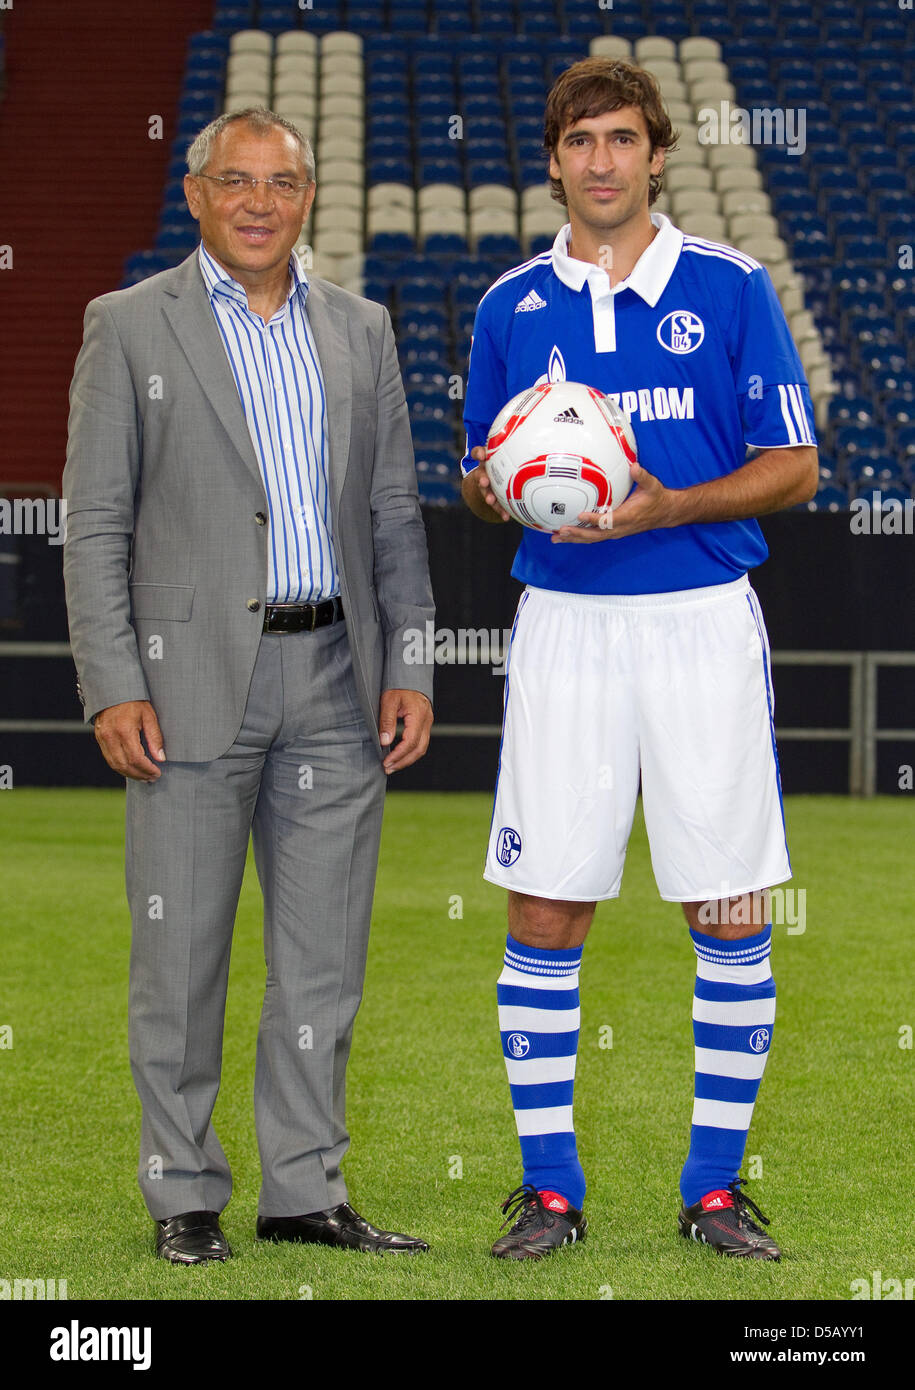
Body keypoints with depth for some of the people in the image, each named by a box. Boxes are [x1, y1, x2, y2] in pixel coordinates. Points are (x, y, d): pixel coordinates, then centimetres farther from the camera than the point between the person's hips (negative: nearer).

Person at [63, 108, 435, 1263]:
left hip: (335, 683, 4)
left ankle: (306, 1188, 15)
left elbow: (393, 513, 14)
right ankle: (184, 1196, 11)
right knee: (182, 954, 1)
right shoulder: (129, 326, 1)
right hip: (194, 679, -4)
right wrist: (112, 687, -10)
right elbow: (95, 522, -3)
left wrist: (408, 668, 5)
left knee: (325, 952, 6)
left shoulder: (359, 332, 13)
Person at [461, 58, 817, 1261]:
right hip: (563, 622, 2)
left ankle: (717, 1183, 11)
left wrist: (667, 506, -15)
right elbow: (478, 477, 16)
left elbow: (793, 467, 0)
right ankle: (549, 1185, 10)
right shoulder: (510, 305, 9)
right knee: (542, 908, 0)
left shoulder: (730, 289, 1)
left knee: (731, 911, 0)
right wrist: (492, 485, -8)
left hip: (703, 620, -2)